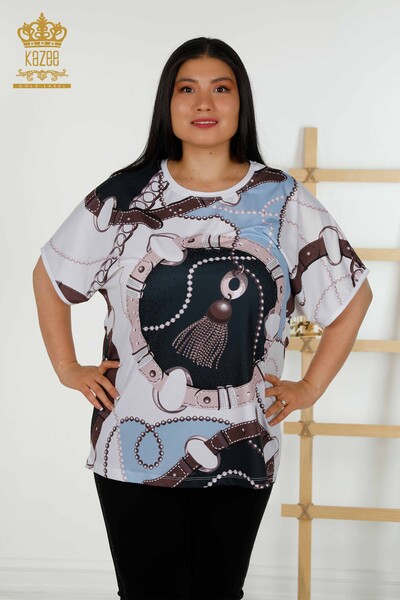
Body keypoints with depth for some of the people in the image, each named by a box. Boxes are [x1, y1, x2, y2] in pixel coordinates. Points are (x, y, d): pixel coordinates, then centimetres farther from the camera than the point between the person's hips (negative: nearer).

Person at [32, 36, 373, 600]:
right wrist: (68, 368, 5)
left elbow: (354, 294, 7)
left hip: (241, 454, 1)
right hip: (135, 449, 0)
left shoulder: (284, 201, 0)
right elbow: (49, 275, 11)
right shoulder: (124, 196, -1)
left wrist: (310, 386, 4)